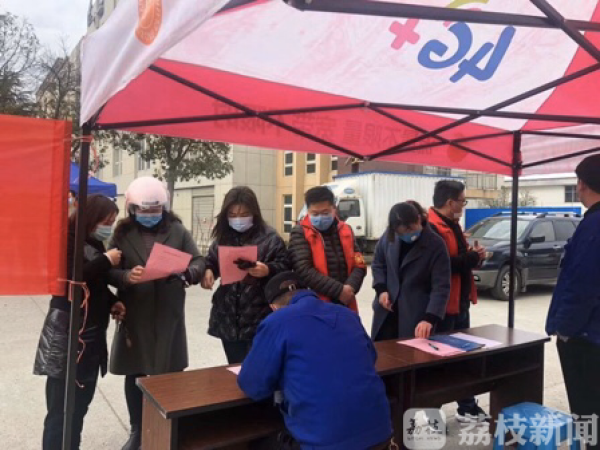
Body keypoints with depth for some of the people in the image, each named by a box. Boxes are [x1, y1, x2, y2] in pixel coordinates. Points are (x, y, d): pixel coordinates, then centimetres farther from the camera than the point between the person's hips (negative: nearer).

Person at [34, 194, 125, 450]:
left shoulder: (96, 245, 13)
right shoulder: (68, 241, -10)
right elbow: (69, 280, -24)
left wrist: (112, 303, 4)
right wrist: (105, 260, -18)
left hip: (93, 336, 8)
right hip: (67, 337, -8)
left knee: (80, 405, 15)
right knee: (61, 409, -2)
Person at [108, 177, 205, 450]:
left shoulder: (177, 230, 1)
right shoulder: (123, 233, 2)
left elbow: (199, 262, -3)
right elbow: (109, 271, -3)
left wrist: (187, 272, -25)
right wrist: (126, 276, -24)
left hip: (168, 315, -1)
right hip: (134, 316, 1)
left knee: (169, 374, 8)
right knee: (134, 374, 13)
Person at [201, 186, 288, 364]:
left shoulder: (270, 237, -5)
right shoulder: (222, 236, 8)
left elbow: (284, 267, -4)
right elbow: (211, 262, 16)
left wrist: (267, 270, -22)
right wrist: (208, 271, -5)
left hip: (259, 318, -4)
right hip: (228, 318, 5)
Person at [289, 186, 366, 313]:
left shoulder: (345, 230, 10)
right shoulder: (300, 233, -5)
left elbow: (359, 265, 7)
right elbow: (304, 271, -16)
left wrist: (350, 287, -14)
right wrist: (339, 290, -20)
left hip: (345, 305, 5)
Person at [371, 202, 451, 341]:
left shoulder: (436, 245, -15)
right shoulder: (389, 236, -3)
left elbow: (441, 287, -18)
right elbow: (378, 263, 13)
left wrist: (429, 318, -29)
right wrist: (381, 289, -3)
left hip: (416, 316, -4)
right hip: (386, 311, 4)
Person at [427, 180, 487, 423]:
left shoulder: (452, 225, 14)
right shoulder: (431, 228, -20)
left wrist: (474, 255, -1)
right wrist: (472, 258, -18)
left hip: (460, 302, 10)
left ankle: (467, 407, 34)